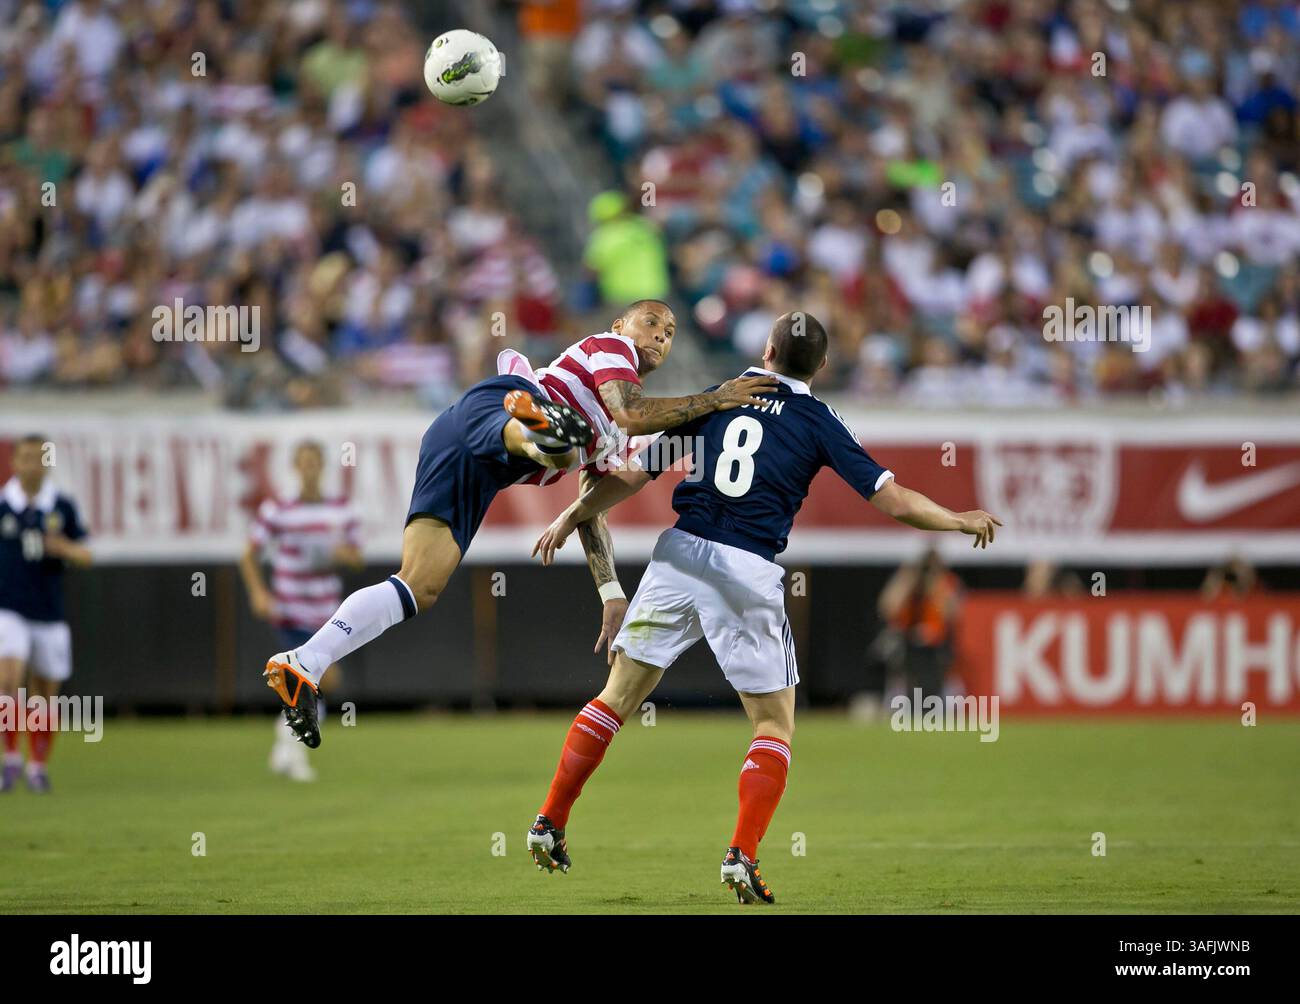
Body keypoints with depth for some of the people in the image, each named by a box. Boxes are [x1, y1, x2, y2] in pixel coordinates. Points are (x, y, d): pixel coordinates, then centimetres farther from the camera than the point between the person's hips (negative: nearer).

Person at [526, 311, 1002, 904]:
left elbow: (637, 475, 13)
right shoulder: (817, 422, 4)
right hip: (748, 575, -3)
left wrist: (572, 517, 24)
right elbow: (892, 499, 2)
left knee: (617, 698, 14)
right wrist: (962, 521, 17)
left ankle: (549, 825, 14)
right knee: (775, 725, 9)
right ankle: (742, 856, -6)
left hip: (680, 555, 3)